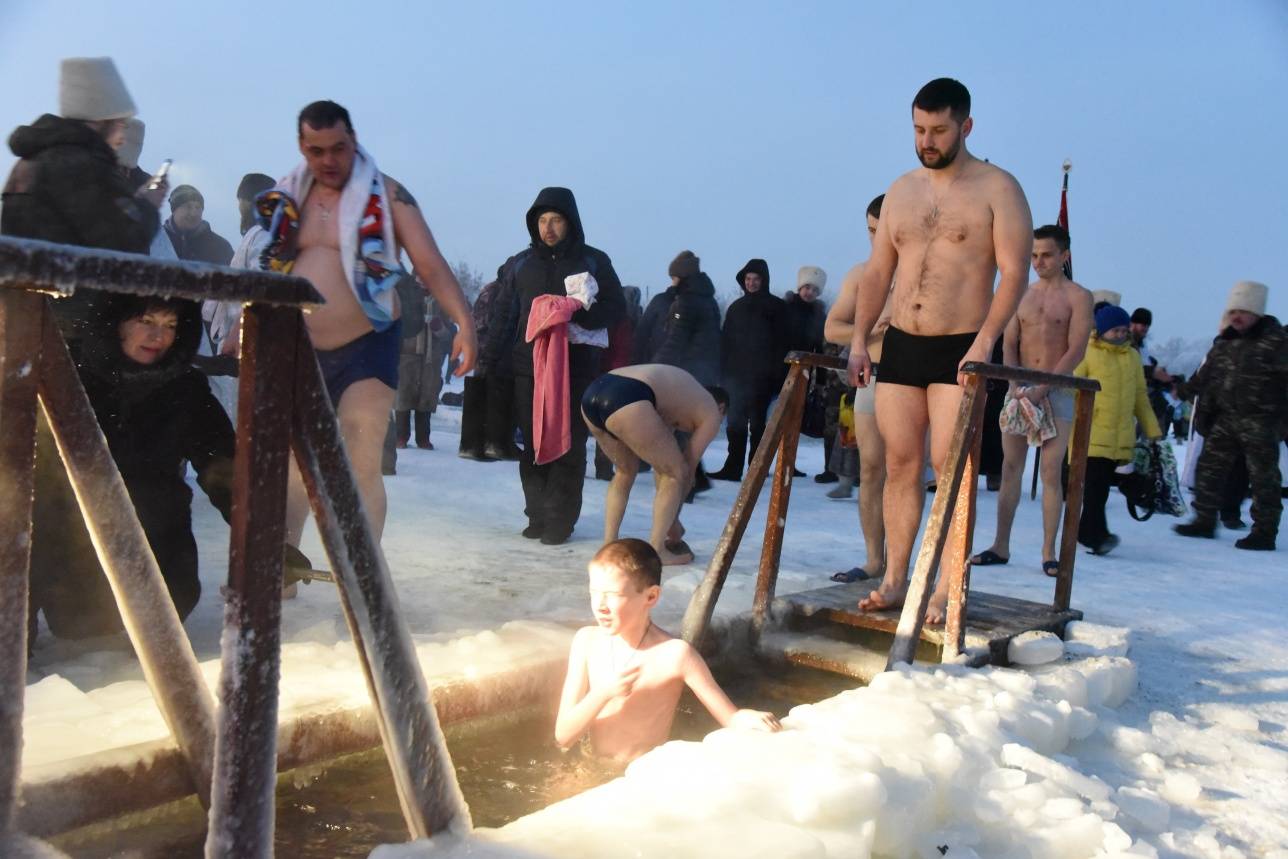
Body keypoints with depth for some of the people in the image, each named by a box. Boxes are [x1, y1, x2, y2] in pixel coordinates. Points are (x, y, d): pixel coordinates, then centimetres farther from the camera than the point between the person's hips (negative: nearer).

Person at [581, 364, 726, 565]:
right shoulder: (711, 412, 21)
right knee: (676, 472, 11)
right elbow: (688, 469, 19)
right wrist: (674, 520, 31)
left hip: (592, 392, 8)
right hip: (626, 400, -8)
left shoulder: (680, 392, 39)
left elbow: (660, 463, 40)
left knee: (626, 471, 29)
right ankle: (656, 550, 12)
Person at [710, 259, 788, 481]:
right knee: (736, 423, 2)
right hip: (737, 373, 4)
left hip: (761, 376, -4)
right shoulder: (736, 307, 16)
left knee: (757, 421, -3)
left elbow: (781, 342, -2)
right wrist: (724, 371, 7)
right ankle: (732, 468, 6)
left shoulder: (775, 306, 3)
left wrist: (777, 371, -10)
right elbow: (725, 341, 15)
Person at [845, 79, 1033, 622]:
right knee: (900, 463, 5)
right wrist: (859, 340, 5)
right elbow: (877, 272, 14)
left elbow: (1014, 271, -10)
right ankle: (894, 581, 12)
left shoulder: (997, 188, -2)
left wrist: (984, 342, -22)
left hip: (960, 349, -5)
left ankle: (946, 591, 0)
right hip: (900, 344, 5)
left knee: (949, 467, -6)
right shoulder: (901, 190, 14)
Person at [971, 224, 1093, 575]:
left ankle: (1049, 552, 1)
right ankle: (1001, 546, 7)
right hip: (1019, 388, 4)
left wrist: (1042, 389, -16)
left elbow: (1076, 351, -8)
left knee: (1051, 472, -4)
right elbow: (1009, 344, 7)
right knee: (1010, 467, 3)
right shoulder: (1021, 294, 12)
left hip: (1056, 391, -3)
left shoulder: (1077, 297, 0)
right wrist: (1016, 386, -8)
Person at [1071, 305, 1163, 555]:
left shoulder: (1132, 356, 16)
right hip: (1091, 433, -5)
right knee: (1094, 485, -12)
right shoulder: (1087, 353, -1)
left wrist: (1152, 430, 20)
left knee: (1103, 487, 7)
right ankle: (1097, 535, -13)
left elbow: (1140, 396, 21)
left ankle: (1086, 531, 16)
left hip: (1121, 438, 5)